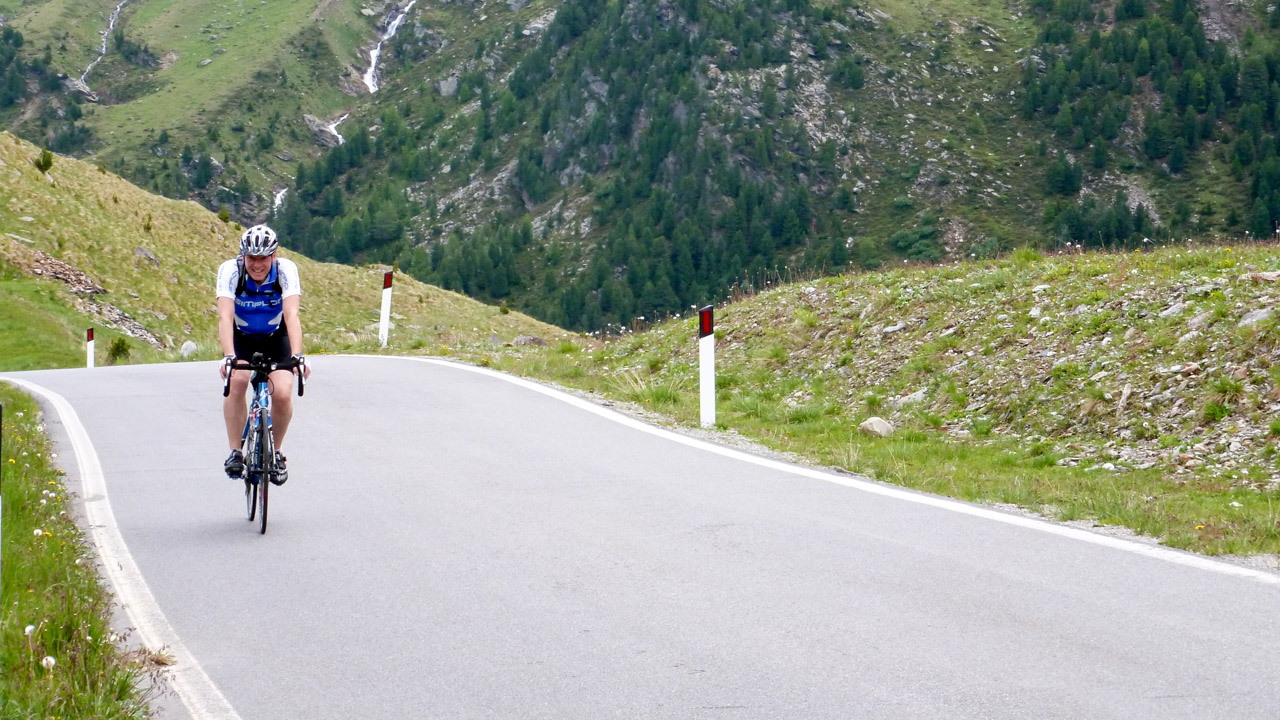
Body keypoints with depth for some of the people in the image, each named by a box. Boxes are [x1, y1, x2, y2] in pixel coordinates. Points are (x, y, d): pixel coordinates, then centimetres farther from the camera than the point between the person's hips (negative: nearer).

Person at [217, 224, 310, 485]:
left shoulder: (286, 270, -27)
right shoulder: (230, 270, -27)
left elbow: (291, 315, -37)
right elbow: (225, 316, -37)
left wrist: (297, 355, -52)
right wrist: (228, 356, -53)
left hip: (276, 338, 0)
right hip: (241, 338, 0)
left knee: (282, 394, -20)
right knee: (237, 380, -29)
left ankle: (276, 453, 6)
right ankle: (235, 453, -18)